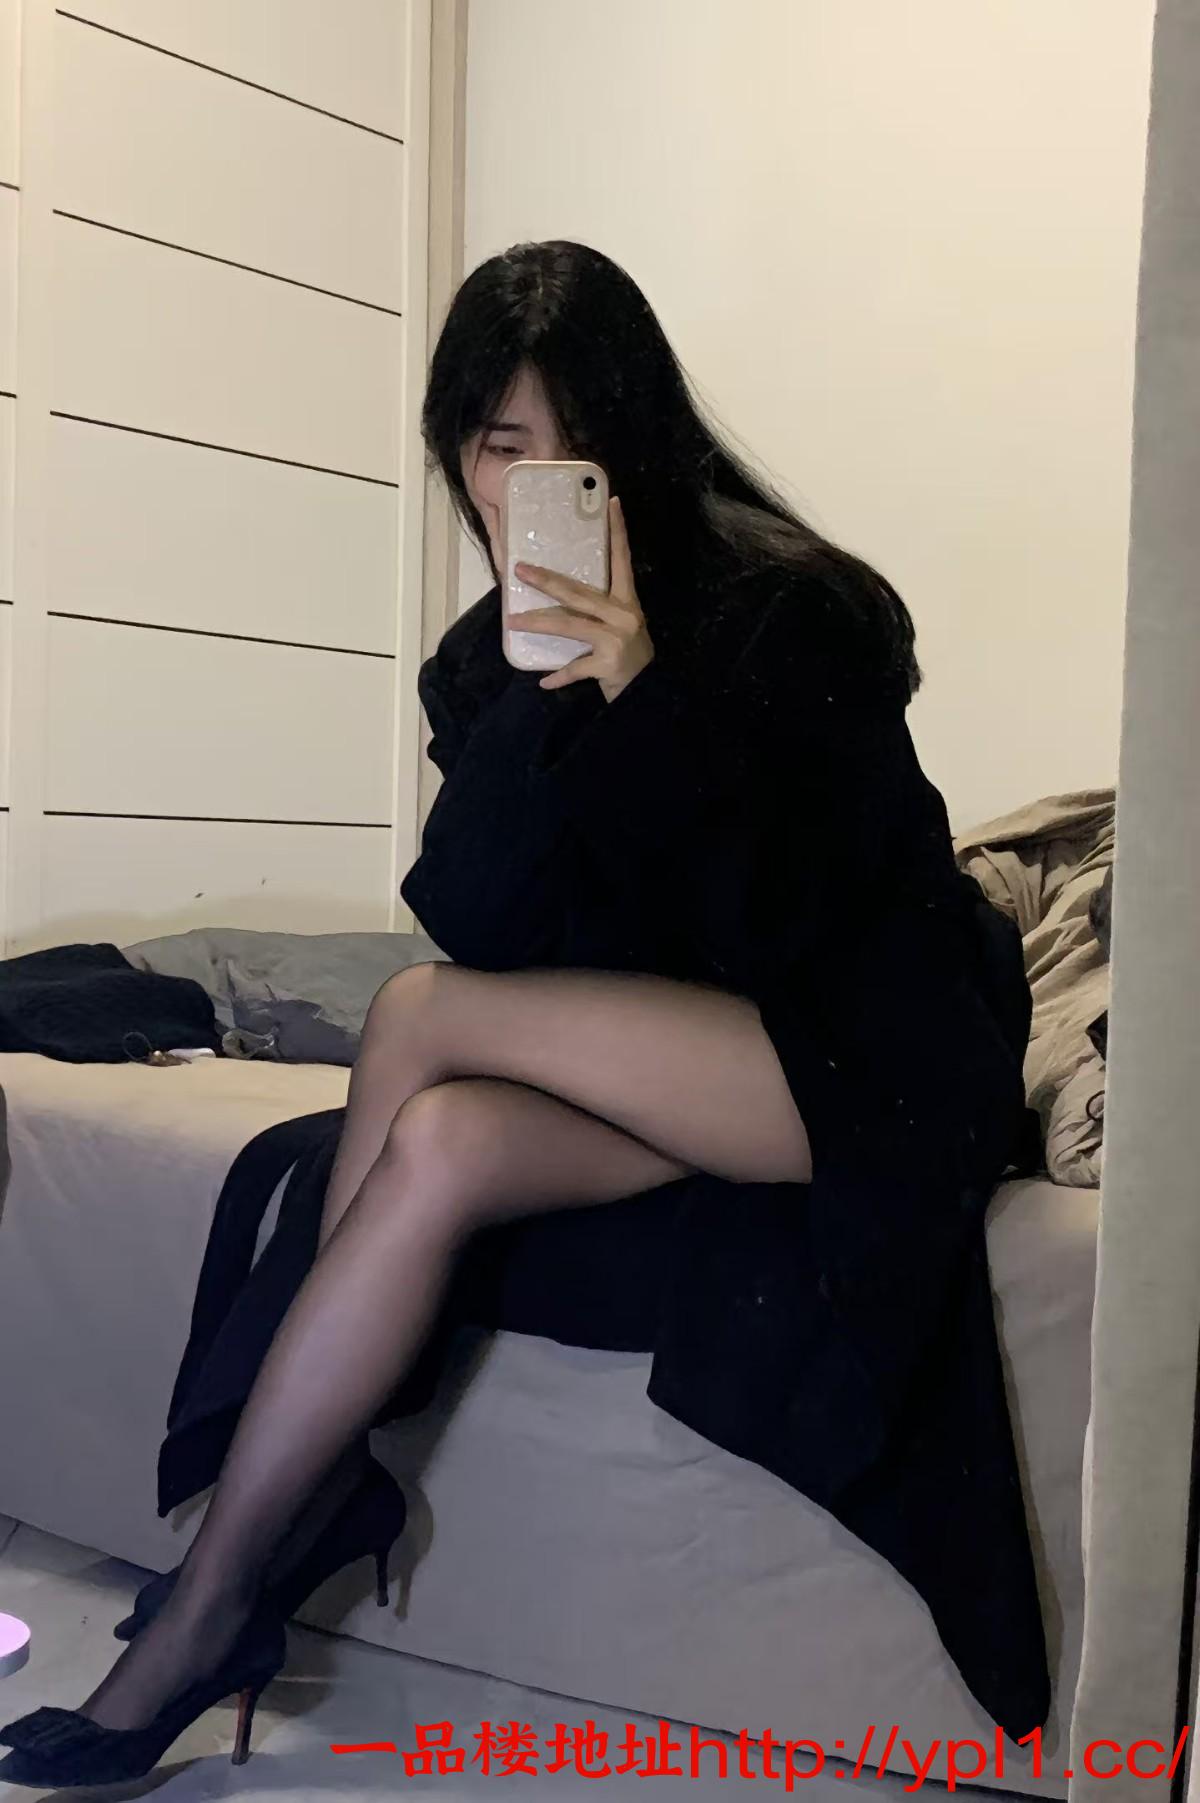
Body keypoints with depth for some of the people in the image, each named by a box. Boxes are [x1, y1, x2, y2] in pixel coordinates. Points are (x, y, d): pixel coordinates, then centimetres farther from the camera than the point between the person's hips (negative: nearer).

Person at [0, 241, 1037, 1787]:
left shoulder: (786, 611, -14)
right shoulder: (493, 655, 4)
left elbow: (775, 928, -19)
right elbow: (477, 923, -6)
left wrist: (647, 696, -29)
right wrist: (542, 707, -22)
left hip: (875, 1068, -6)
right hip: (673, 1068, 6)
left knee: (418, 1017, -23)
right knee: (444, 1141, -26)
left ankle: (215, 1598, -12)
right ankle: (218, 1601, -13)